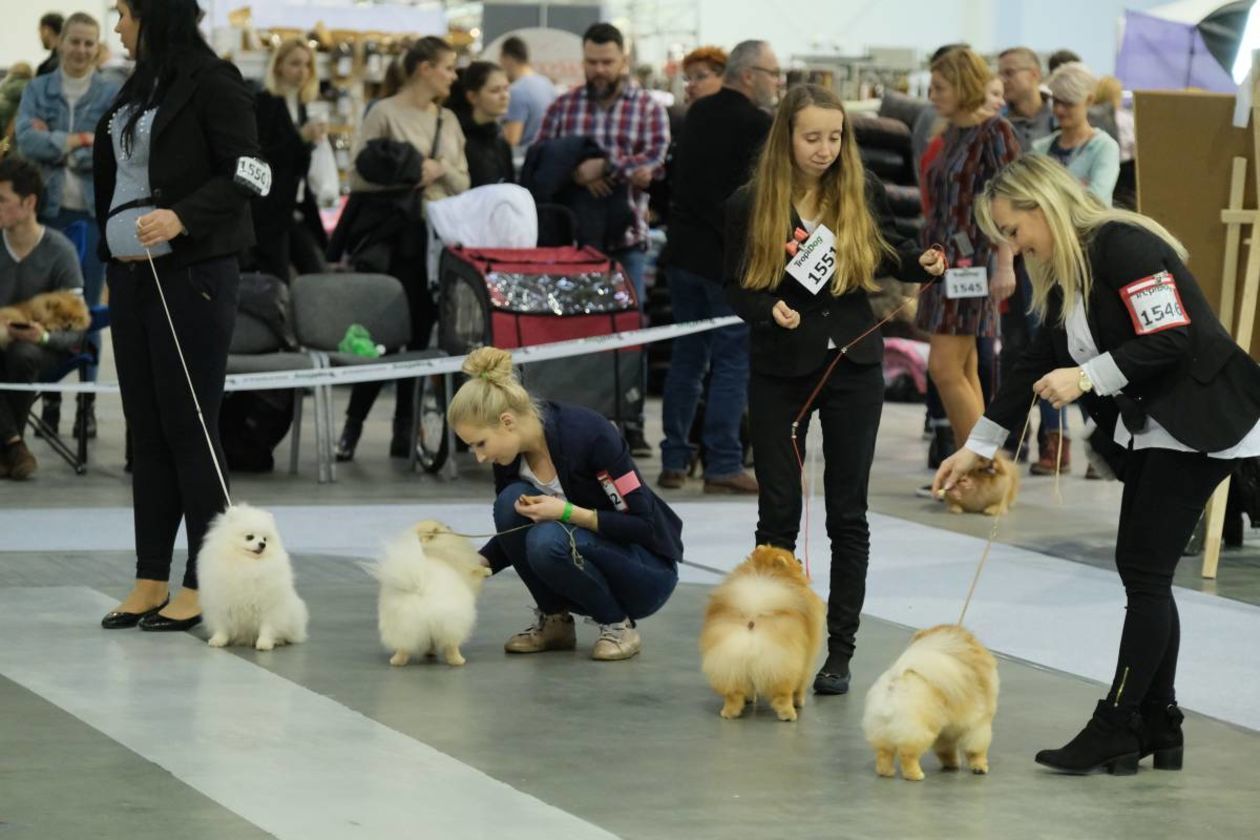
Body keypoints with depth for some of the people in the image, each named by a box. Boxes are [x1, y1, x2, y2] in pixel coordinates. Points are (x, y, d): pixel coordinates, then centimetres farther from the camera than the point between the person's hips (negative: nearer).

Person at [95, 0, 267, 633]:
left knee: (189, 427, -5)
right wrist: (108, 248, 14)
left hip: (192, 276, -8)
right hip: (129, 274, 8)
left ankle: (204, 583, -1)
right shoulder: (135, 91, 16)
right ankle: (151, 580, 12)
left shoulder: (213, 82, -8)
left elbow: (248, 176, -14)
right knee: (145, 428, 8)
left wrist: (182, 217, -25)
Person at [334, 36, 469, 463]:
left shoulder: (448, 120, 15)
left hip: (441, 235, 6)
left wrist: (442, 171, -7)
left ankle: (404, 429, 9)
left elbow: (463, 185, 13)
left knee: (420, 331, 5)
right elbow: (359, 178, -10)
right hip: (398, 235, -6)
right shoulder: (384, 114, -3)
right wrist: (407, 176, -19)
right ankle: (354, 423, 2)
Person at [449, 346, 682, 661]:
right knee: (510, 503, -18)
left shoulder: (588, 434, -27)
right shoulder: (511, 456, -7)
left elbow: (643, 525, -22)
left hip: (647, 572, -6)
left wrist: (567, 512, -30)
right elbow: (513, 535, 8)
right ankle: (555, 622, -3)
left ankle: (619, 626, -10)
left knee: (549, 541, -33)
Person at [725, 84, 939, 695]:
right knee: (778, 512, 2)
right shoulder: (749, 205, -6)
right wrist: (768, 310, -19)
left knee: (848, 513, 5)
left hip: (852, 366, 1)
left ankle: (840, 651, 11)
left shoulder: (863, 193, -2)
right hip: (780, 370, -1)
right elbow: (734, 289, 0)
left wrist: (924, 264, -9)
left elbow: (891, 256, 11)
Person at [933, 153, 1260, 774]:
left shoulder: (1124, 247, -18)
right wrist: (977, 447, 16)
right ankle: (1158, 730, 14)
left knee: (1145, 571, -8)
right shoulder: (1065, 276, 12)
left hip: (1198, 426, -10)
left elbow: (1170, 339, -24)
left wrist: (1086, 379, -24)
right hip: (1149, 432, 10)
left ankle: (1116, 729, -4)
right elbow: (1037, 368, 17)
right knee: (1141, 572, 9)